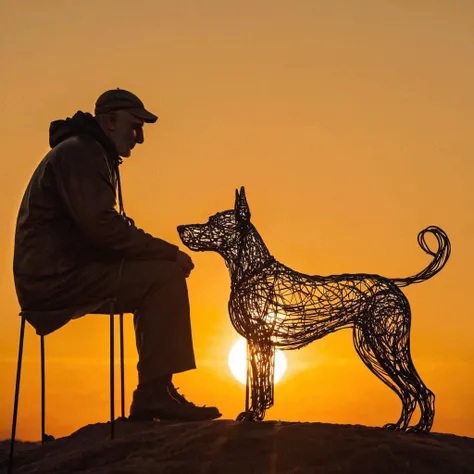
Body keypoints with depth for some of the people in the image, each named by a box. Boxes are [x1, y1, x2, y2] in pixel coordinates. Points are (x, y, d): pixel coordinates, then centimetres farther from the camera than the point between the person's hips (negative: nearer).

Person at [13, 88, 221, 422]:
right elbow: (101, 226, -23)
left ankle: (152, 396, 6)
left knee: (159, 281, 12)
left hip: (60, 275, 10)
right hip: (57, 278, -10)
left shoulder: (90, 154, 24)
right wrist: (170, 252, -16)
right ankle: (156, 394, -16)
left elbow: (106, 230, 21)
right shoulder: (78, 153, -10)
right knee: (166, 277, -16)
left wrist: (163, 253, 5)